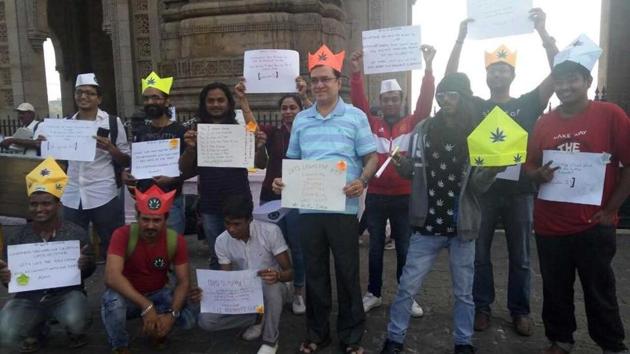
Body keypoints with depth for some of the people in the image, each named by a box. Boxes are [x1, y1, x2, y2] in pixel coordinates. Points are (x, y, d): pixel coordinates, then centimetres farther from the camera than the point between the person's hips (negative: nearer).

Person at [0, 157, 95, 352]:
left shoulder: (77, 233, -7)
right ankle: (37, 329, 15)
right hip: (28, 297, 3)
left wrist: (85, 266, -26)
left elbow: (90, 270, -1)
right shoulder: (17, 238, -1)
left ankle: (75, 330, 9)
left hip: (66, 293, -2)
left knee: (76, 321, -33)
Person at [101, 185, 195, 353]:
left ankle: (158, 330, 14)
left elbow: (184, 282, -14)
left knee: (188, 320, -22)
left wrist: (171, 314, -31)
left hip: (157, 294, 2)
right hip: (127, 294, -2)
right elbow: (112, 277, -36)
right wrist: (146, 306, -42)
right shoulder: (123, 235, -24)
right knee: (114, 301, -36)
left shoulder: (176, 240, -15)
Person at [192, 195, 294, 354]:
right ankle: (258, 319, 5)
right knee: (206, 320, -19)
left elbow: (290, 272, -18)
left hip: (270, 288, -3)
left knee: (271, 286, -40)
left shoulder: (271, 231, -21)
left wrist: (278, 275, -43)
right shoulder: (222, 241, -11)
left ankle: (270, 340, -13)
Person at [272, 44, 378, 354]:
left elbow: (371, 157, -1)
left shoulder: (355, 117, 0)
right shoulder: (301, 119, 11)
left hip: (343, 206, -3)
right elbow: (292, 161, 16)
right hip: (308, 207, 4)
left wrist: (362, 181, -20)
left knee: (347, 272, 6)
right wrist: (282, 181, -2)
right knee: (314, 272, 13)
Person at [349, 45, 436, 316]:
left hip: (404, 197, 0)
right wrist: (357, 72, -19)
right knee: (375, 248, 13)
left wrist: (428, 67, -18)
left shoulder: (412, 124, 3)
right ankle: (373, 293, 27)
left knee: (404, 249, 10)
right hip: (375, 197, 1)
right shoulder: (372, 124, 4)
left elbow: (425, 101, -9)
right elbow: (359, 103, -7)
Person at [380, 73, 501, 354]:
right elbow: (412, 173, 8)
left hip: (461, 228, 0)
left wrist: (492, 168, -25)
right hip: (426, 226, 1)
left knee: (463, 292, 14)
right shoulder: (423, 129, 0)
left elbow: (477, 186, -6)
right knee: (407, 288, 6)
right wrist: (403, 165, -13)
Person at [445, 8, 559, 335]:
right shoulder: (476, 106, 6)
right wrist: (461, 39, -11)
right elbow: (450, 79, -5)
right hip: (482, 188, 0)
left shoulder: (528, 104, 6)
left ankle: (520, 310, 24)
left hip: (519, 189, 0)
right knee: (479, 253, 8)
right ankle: (482, 306, 22)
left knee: (519, 256, 10)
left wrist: (542, 31, -11)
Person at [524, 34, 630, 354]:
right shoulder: (544, 122, 6)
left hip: (593, 226, -3)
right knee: (555, 291, 14)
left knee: (599, 292, 9)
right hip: (549, 225, 4)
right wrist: (540, 175, -9)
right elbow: (529, 166, 14)